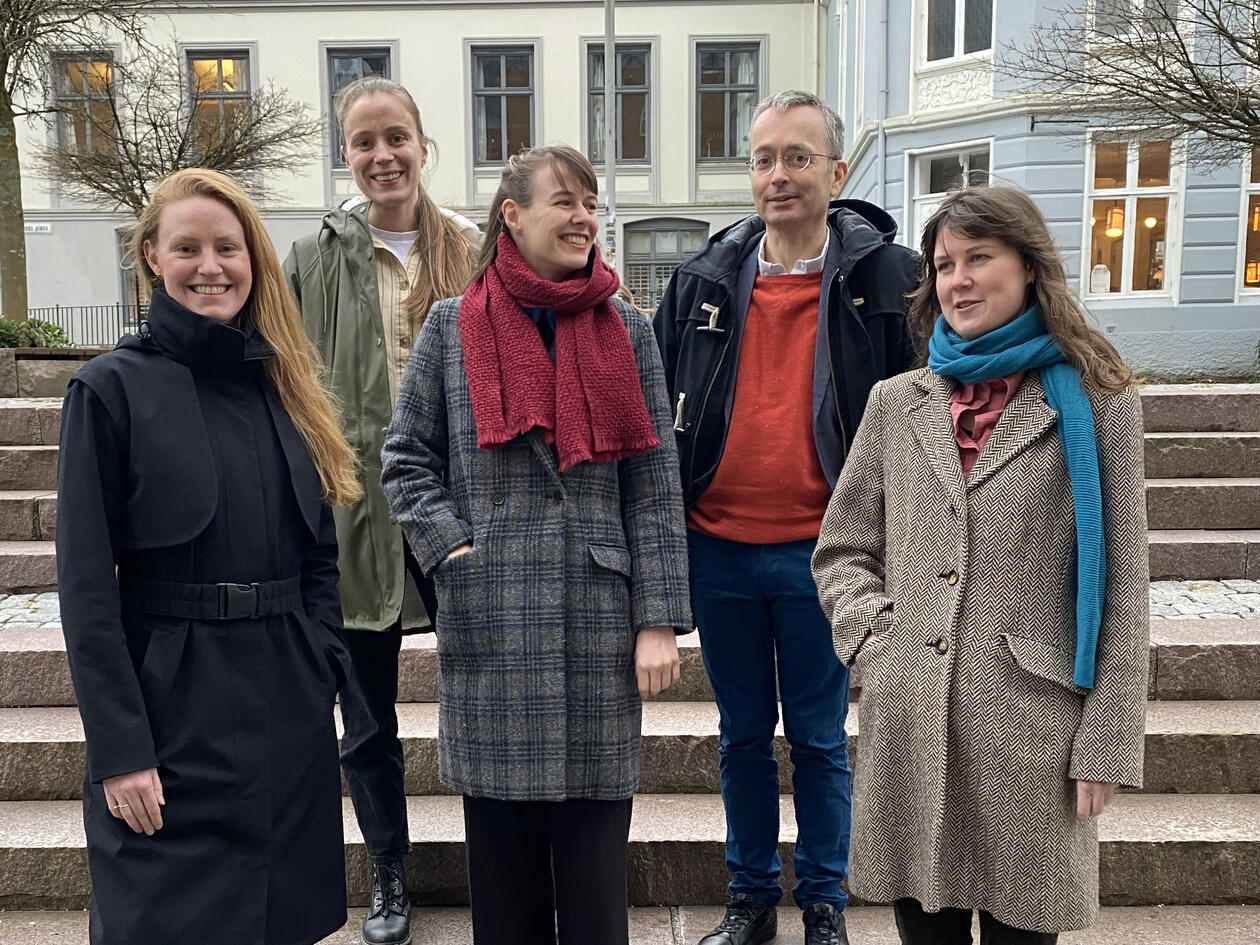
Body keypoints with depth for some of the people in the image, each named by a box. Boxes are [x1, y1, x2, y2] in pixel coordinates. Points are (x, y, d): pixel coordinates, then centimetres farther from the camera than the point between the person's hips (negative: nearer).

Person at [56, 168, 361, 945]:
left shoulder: (286, 385, 8)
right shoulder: (112, 388, -6)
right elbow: (87, 585, -9)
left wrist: (324, 670, 4)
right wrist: (118, 750, -12)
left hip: (290, 700, 5)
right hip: (173, 704, -4)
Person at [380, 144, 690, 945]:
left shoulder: (628, 331, 5)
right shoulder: (452, 327, 4)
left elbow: (655, 488, 1)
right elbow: (406, 459, 8)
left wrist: (659, 620, -4)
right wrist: (450, 548, -7)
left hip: (599, 625, 0)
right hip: (490, 625, 0)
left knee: (595, 842, 8)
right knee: (501, 836, 12)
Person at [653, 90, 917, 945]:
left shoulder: (886, 276, -4)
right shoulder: (706, 280, 4)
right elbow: (656, 409, 9)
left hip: (821, 552, -3)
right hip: (719, 549, 3)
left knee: (819, 740, 12)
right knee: (743, 737, 16)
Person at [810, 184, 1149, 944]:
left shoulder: (1097, 404, 1)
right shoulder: (898, 404, 9)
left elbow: (1122, 590, 0)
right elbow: (842, 549, 14)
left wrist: (1107, 745, -3)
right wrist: (872, 631, -4)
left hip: (1033, 731, -2)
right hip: (909, 727, 3)